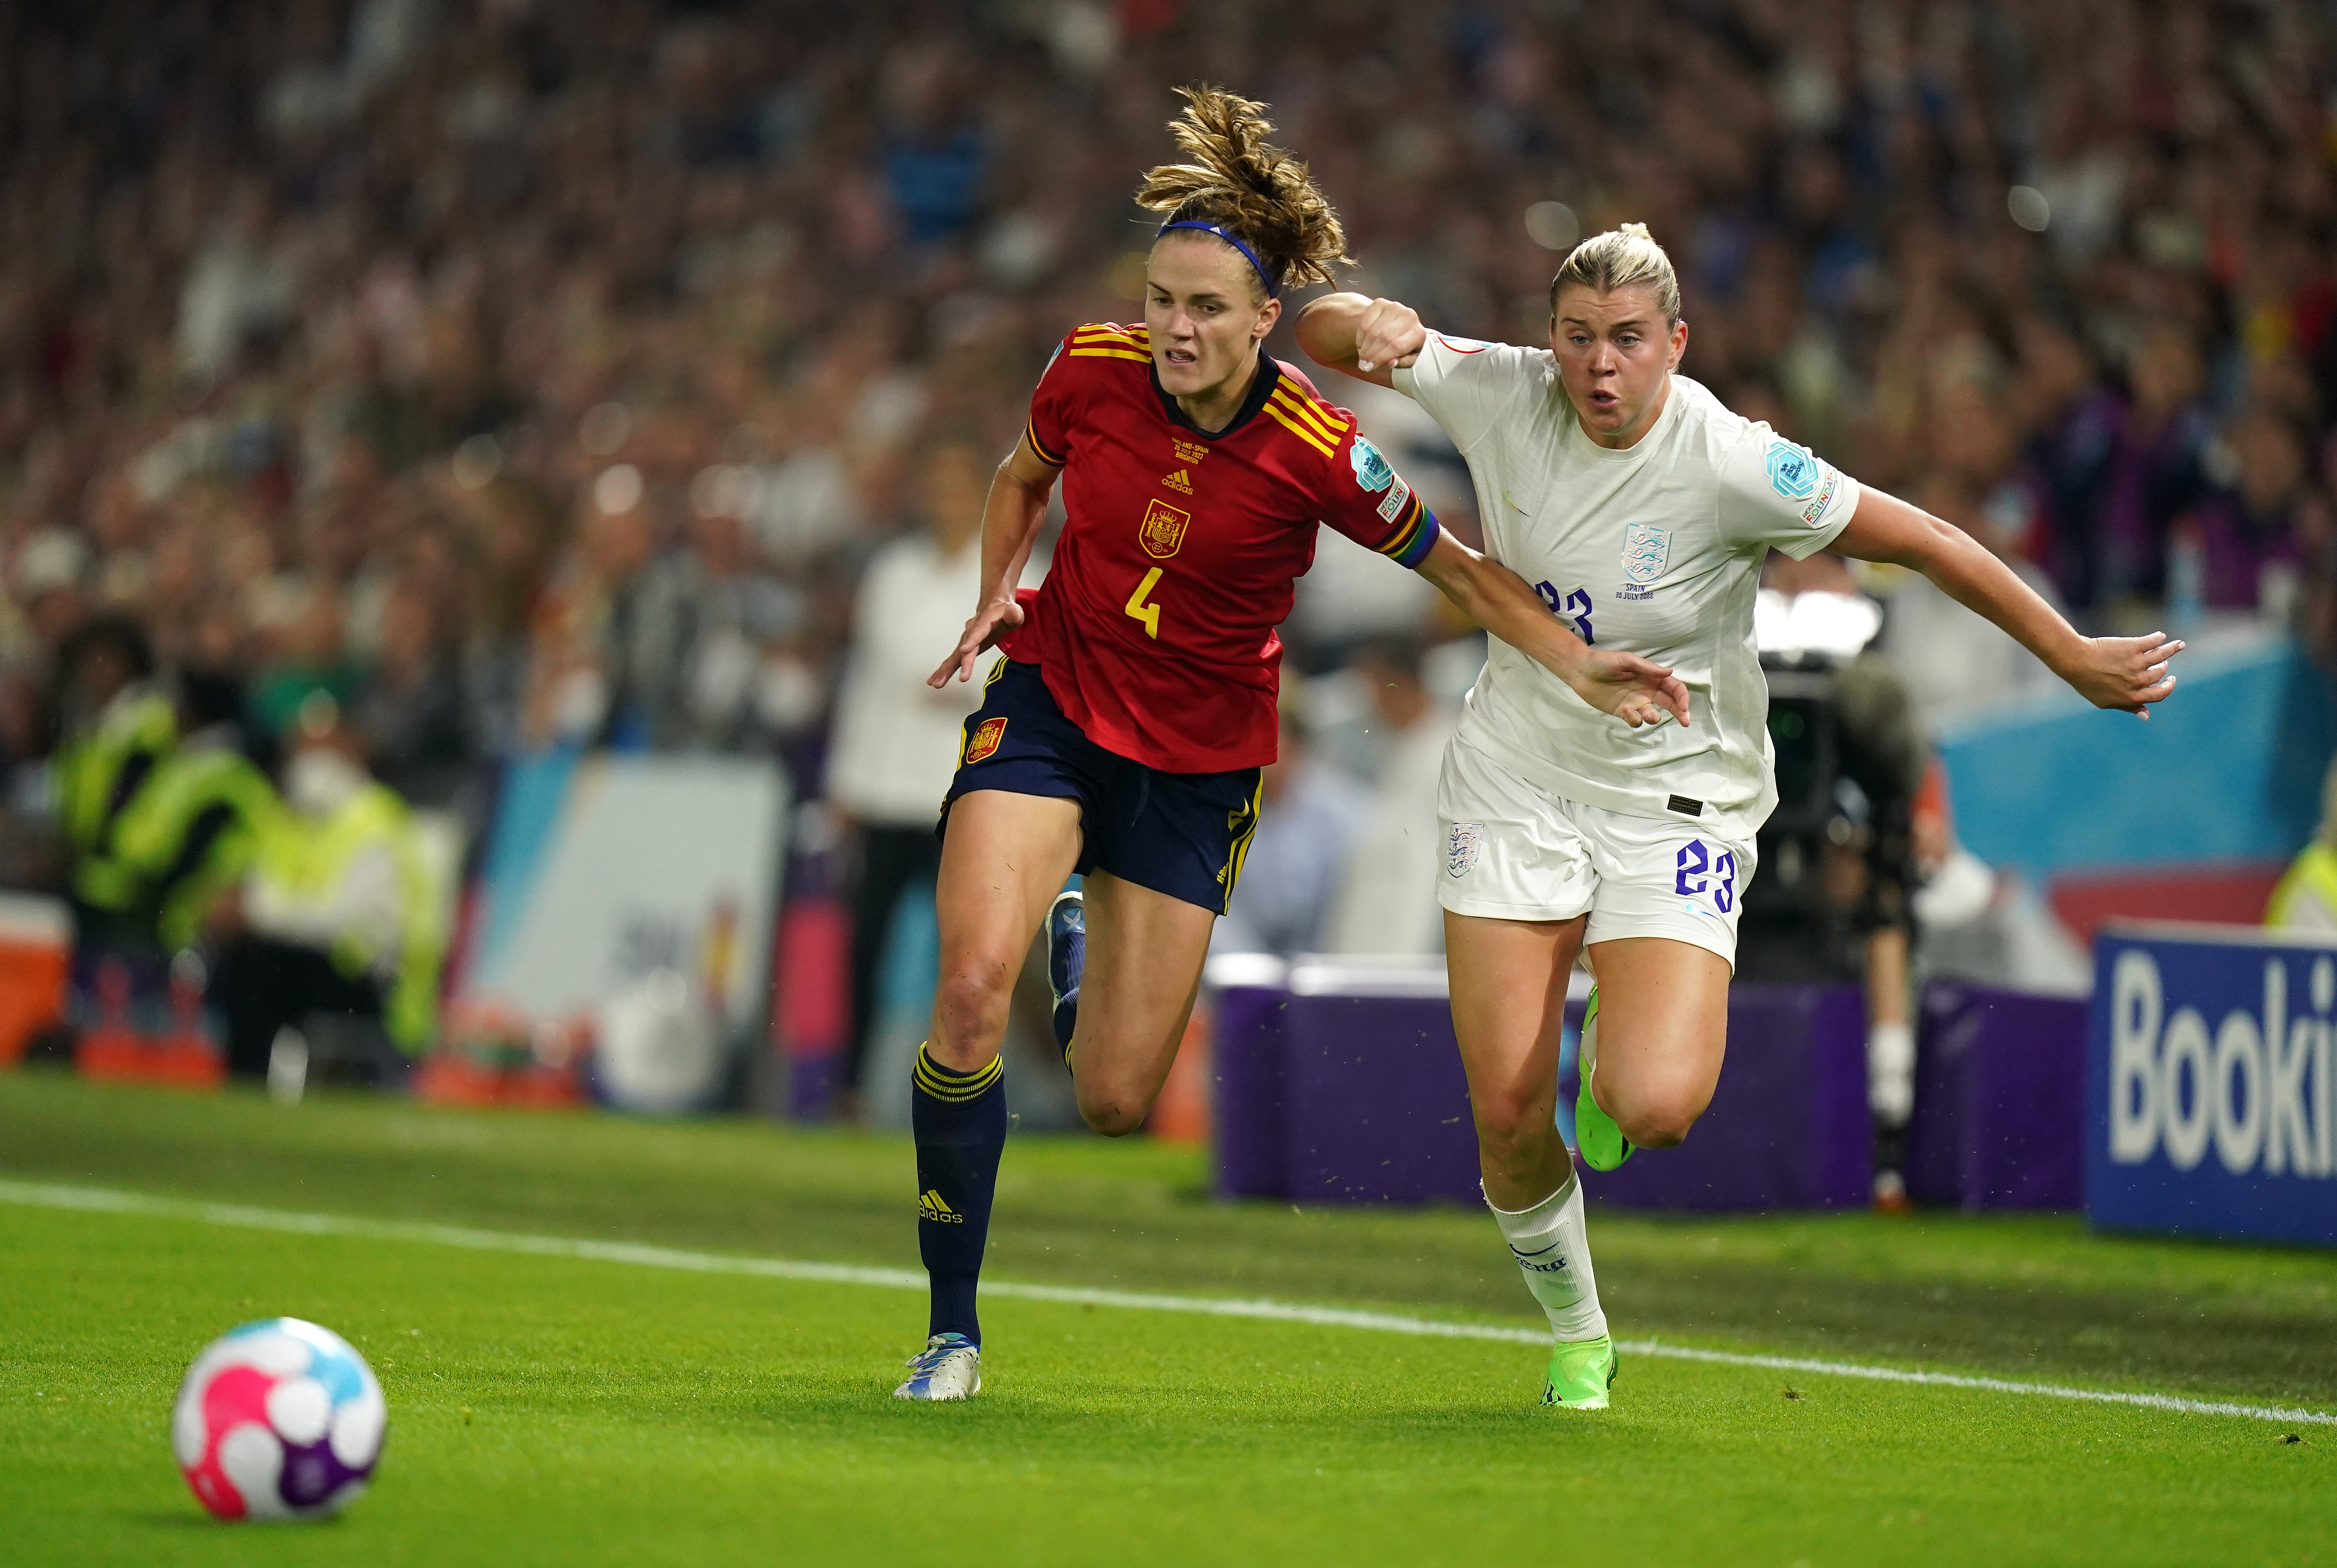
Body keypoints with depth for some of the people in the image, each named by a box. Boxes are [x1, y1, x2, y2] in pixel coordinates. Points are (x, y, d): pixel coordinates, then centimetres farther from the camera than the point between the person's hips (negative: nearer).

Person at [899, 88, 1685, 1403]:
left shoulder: (1316, 450, -20)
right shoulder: (1093, 369, -13)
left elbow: (1453, 565, -6)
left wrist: (1579, 663, -15)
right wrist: (997, 593, -6)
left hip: (1198, 763, -1)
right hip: (1050, 702, 1)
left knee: (1117, 1102, -1)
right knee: (973, 989, -24)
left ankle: (1087, 938, 38)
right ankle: (954, 1331, -10)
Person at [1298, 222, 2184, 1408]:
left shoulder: (1731, 465, -21)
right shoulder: (1502, 396, -10)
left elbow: (1924, 543, -13)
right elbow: (1323, 332, 2)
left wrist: (2075, 659, -9)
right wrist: (1370, 326, -23)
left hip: (1676, 805, -3)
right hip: (1515, 779, 3)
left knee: (1654, 1111, -22)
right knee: (1506, 1112, -5)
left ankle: (1617, 1051, 18)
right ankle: (1576, 1336, 23)